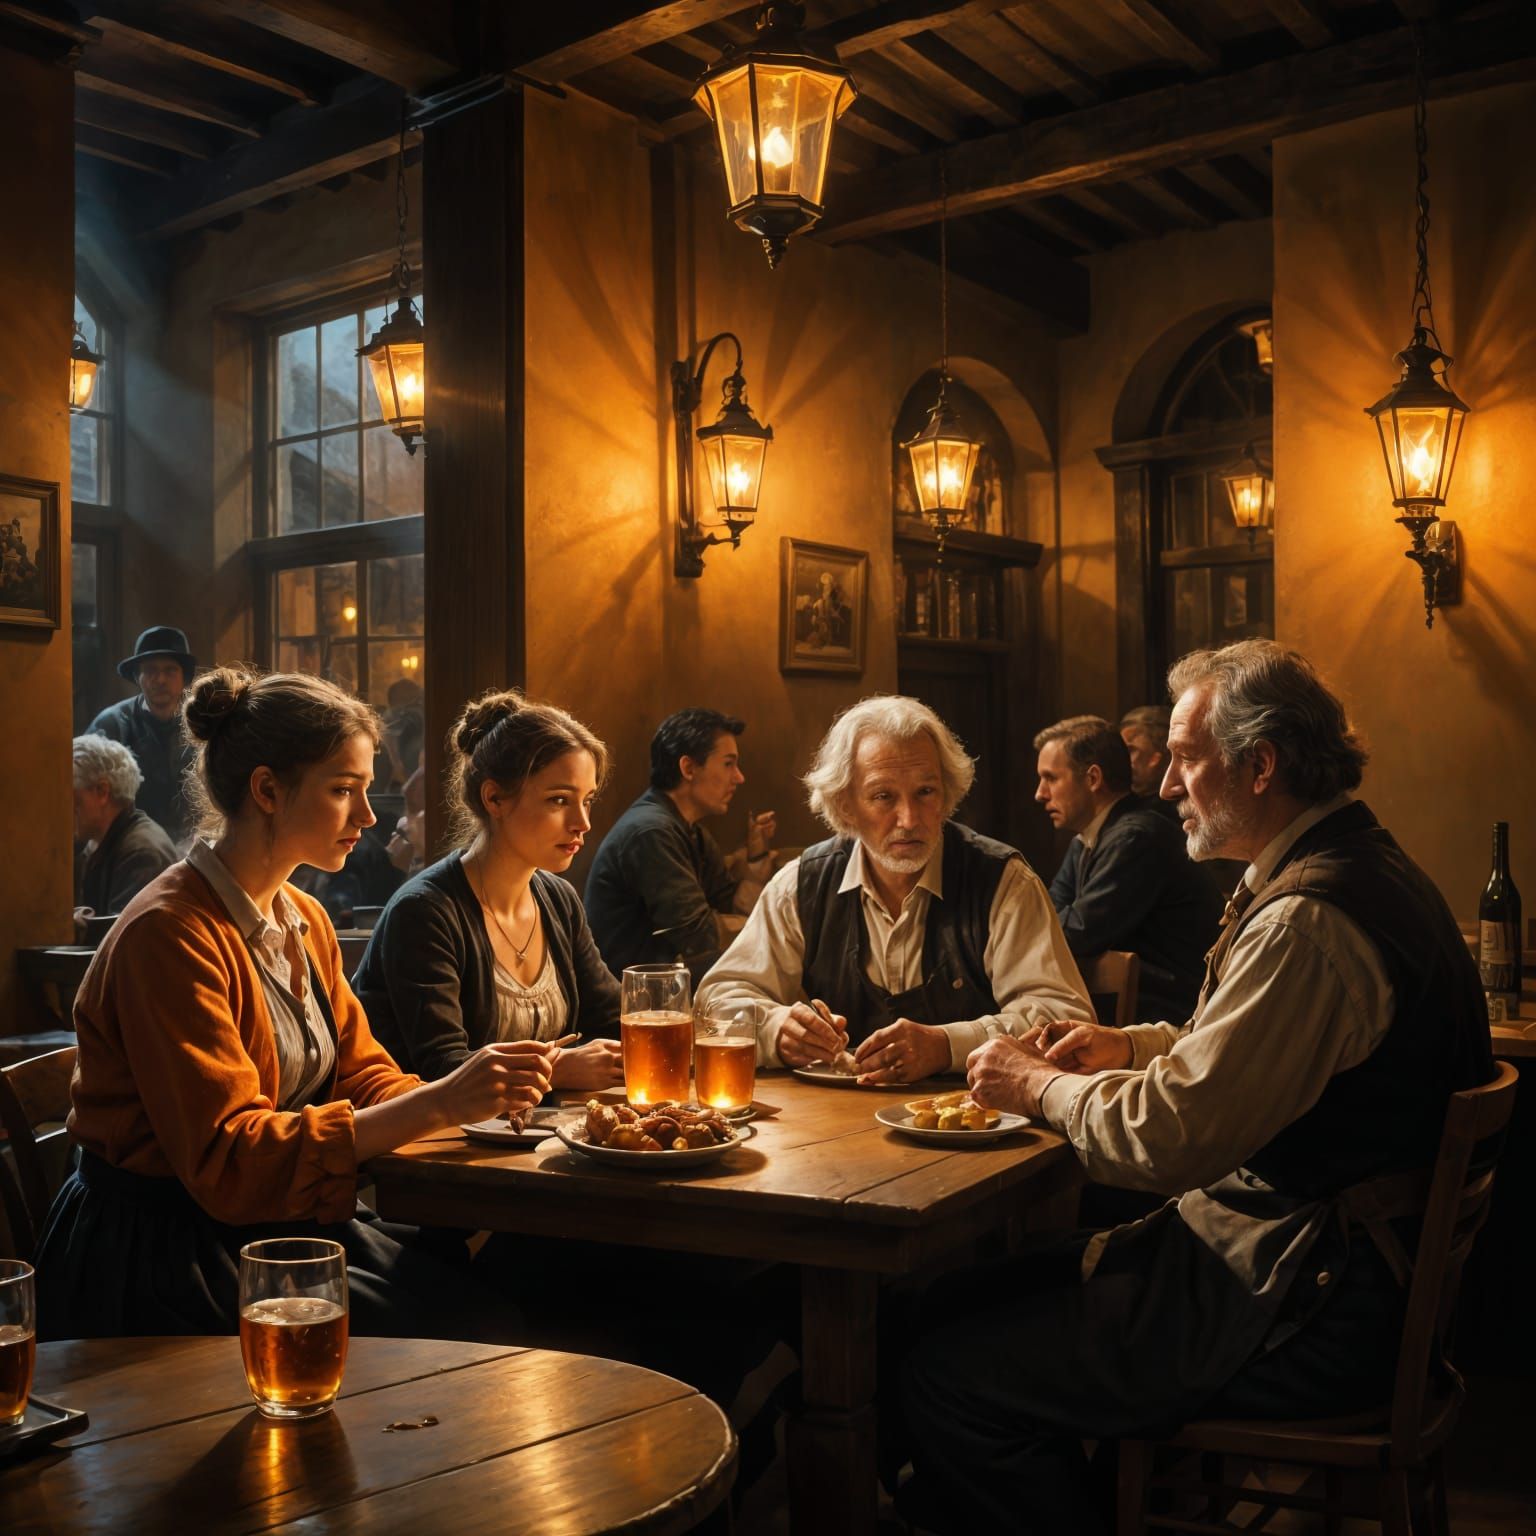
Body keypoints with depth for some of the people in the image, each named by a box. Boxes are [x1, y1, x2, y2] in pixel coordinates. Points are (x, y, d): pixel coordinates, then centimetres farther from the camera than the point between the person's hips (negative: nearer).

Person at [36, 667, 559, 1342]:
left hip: (284, 1221, 8)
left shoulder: (305, 921, 11)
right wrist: (437, 1104, -29)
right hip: (163, 1255, -8)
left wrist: (479, 1092, -12)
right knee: (467, 1323, -19)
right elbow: (225, 1158, -23)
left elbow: (362, 1075, 9)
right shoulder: (169, 933, -18)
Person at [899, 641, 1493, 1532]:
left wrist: (1041, 1086, -8)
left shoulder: (1311, 919, -25)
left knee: (952, 1378, -11)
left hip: (1310, 1314, -11)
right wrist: (1134, 1046, 10)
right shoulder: (1360, 868, 10)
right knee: (972, 1299, 14)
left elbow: (1168, 1138, -26)